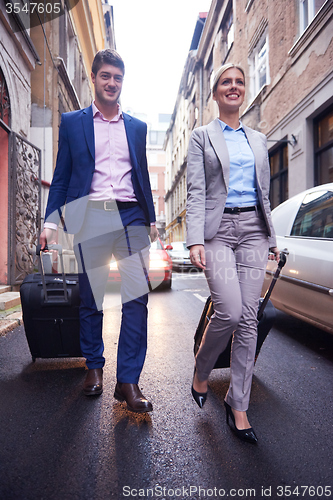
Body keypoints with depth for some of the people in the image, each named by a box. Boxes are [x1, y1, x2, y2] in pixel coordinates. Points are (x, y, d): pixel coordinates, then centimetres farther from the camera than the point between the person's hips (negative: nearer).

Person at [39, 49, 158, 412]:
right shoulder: (72, 122, 14)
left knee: (137, 296, -8)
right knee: (90, 298, 6)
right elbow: (61, 177, 10)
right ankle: (94, 366, 26)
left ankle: (128, 380, 2)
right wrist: (51, 221, 1)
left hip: (131, 218, 2)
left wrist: (151, 219, 14)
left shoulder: (137, 127, 20)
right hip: (90, 218, -1)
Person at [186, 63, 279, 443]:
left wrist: (272, 238, 13)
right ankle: (200, 372, 15)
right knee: (229, 311, -17)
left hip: (252, 229, 4)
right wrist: (195, 241, -14)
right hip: (218, 228, -4)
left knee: (248, 317, -1)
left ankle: (238, 404, 13)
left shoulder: (258, 140, 21)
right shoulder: (201, 136, 9)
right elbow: (196, 193, -3)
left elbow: (264, 192, 19)